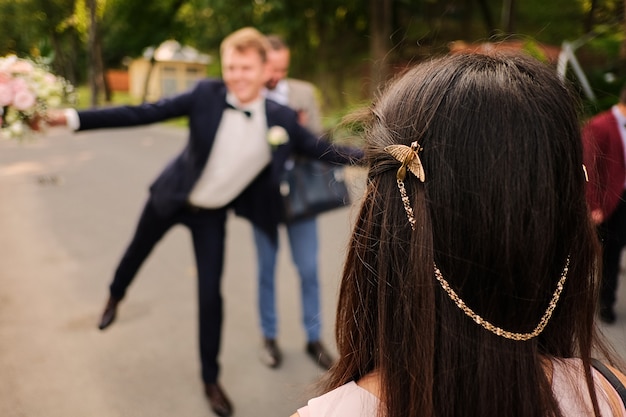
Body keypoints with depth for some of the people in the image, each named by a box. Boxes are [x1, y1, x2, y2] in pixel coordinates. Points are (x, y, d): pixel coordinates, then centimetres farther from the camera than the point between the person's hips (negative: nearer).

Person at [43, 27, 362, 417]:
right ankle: (115, 297, 61)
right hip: (172, 196, 0)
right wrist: (75, 118, -22)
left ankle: (211, 379, 23)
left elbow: (323, 150, -7)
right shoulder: (207, 95, -22)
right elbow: (144, 113, -20)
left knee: (210, 293, 1)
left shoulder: (282, 119, -18)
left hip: (213, 212, 0)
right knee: (138, 252, 23)